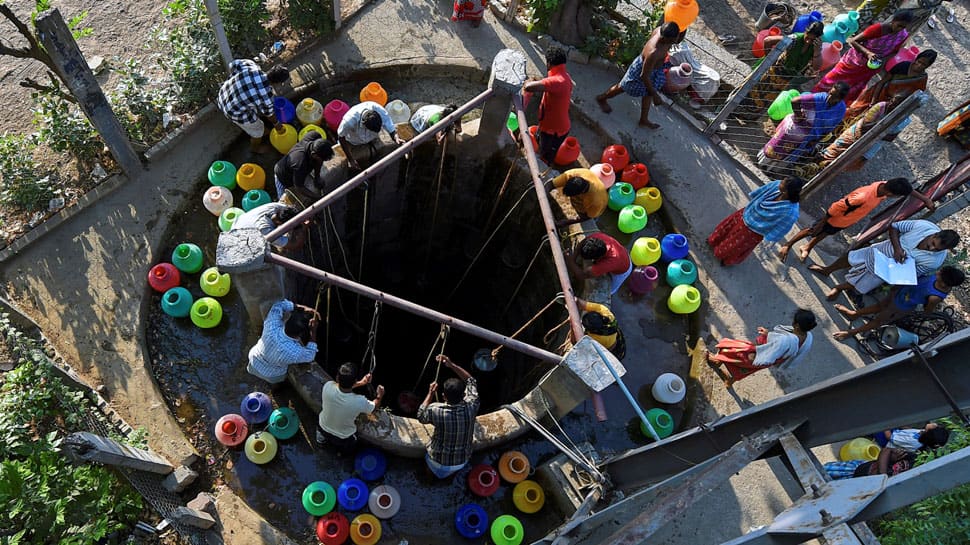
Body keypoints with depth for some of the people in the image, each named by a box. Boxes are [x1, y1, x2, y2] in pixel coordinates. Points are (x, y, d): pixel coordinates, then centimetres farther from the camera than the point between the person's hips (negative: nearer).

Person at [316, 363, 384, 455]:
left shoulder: (328, 386, -29)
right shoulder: (360, 402, -35)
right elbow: (374, 408, -11)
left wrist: (361, 383, 1)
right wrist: (379, 396, 6)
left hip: (323, 428, 1)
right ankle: (342, 447, 16)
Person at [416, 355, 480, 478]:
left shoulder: (436, 411, -31)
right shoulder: (471, 407, -25)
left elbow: (421, 416, -6)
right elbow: (471, 381, -7)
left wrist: (430, 393, -2)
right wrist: (452, 365, -10)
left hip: (439, 461, -1)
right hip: (462, 461, 2)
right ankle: (450, 472, 29)